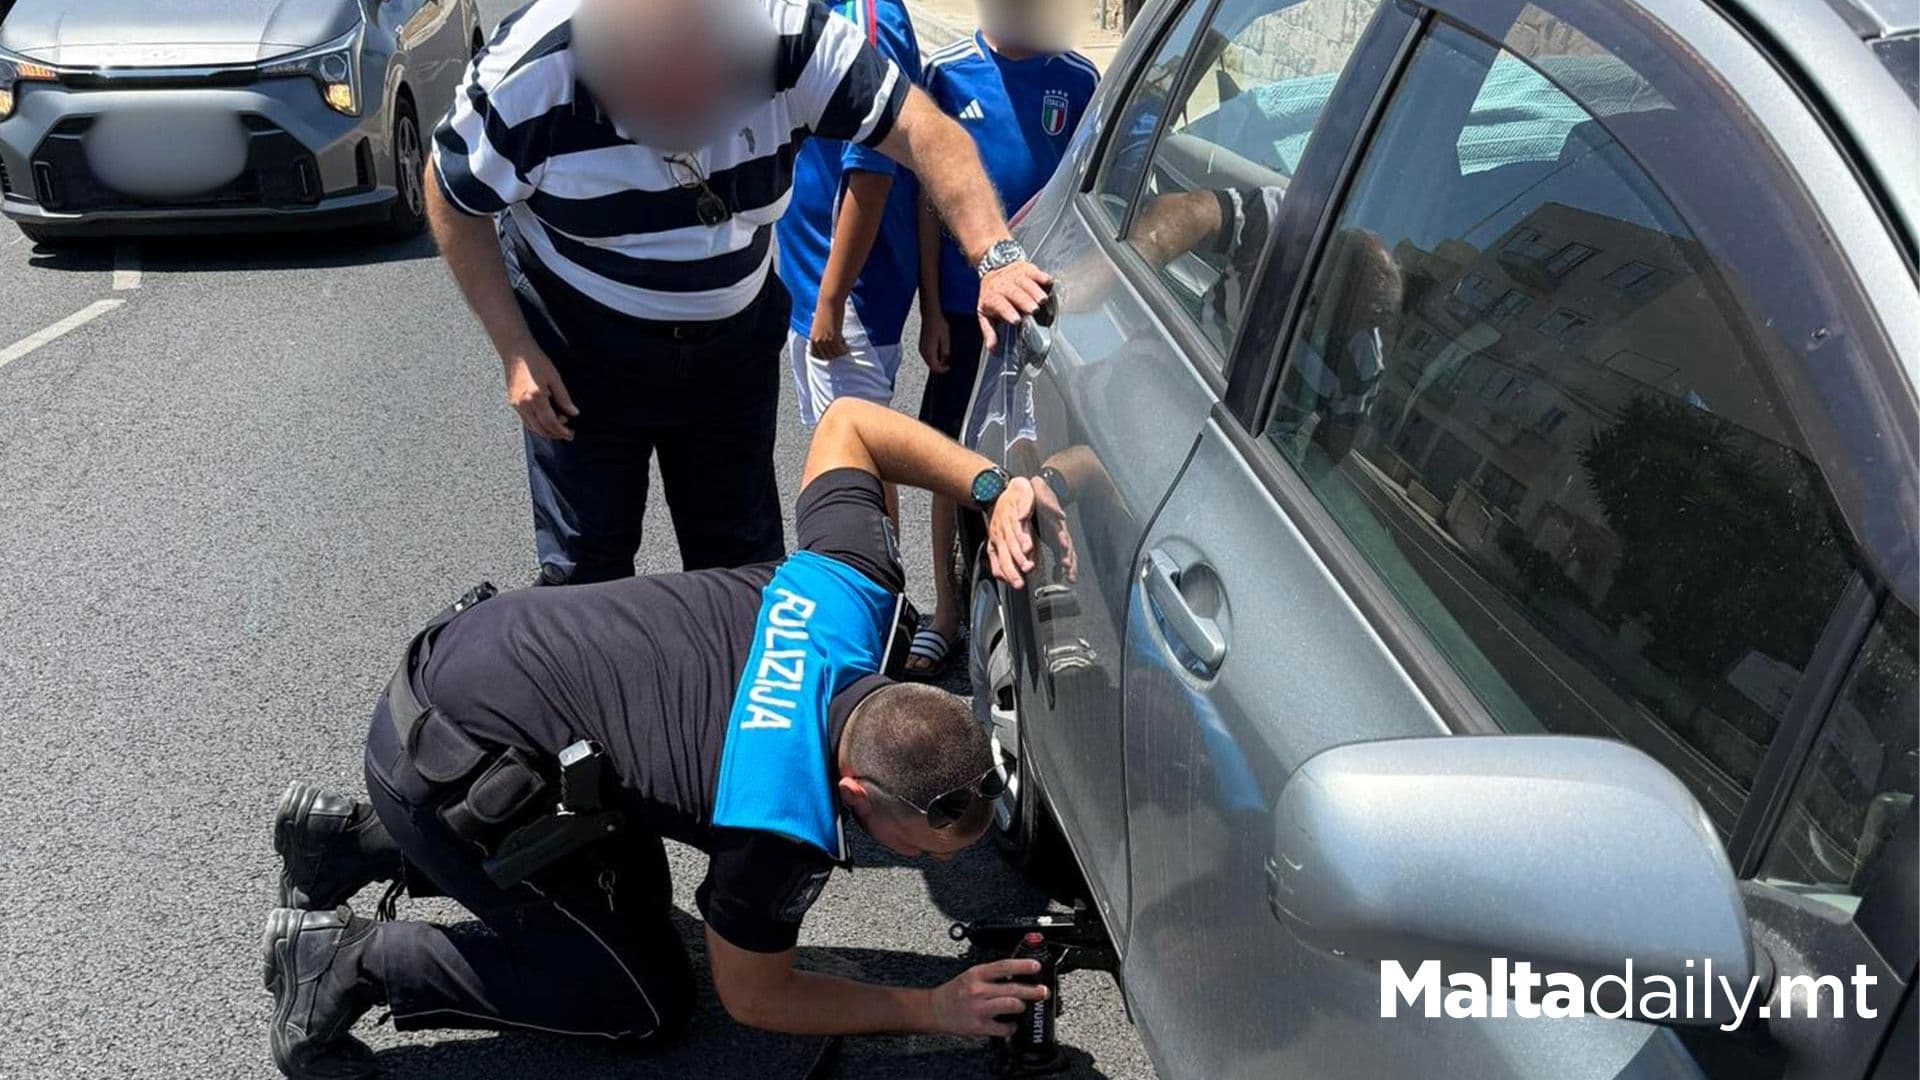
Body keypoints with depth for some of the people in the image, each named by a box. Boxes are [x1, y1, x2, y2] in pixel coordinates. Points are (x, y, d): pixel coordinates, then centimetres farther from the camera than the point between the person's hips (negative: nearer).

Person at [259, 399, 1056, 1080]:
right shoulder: (782, 830, -28)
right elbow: (754, 997, -6)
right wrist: (931, 1010, -3)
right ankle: (354, 960, 7)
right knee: (647, 1001, 5)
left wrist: (994, 487, -7)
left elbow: (845, 421, 3)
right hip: (443, 765, -8)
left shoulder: (854, 592, -14)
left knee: (637, 898, 25)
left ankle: (354, 842, 26)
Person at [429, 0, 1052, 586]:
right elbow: (455, 200, -9)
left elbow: (924, 131, -24)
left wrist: (995, 256, -38)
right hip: (584, 348, -2)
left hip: (737, 338, 2)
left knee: (744, 557, 14)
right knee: (586, 567, 6)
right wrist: (515, 352, -12)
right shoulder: (531, 73, -25)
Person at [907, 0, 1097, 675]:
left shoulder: (1079, 80, -1)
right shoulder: (948, 72, -3)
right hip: (963, 307, 0)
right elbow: (930, 198, 0)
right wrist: (931, 310, -3)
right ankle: (947, 611, 23)